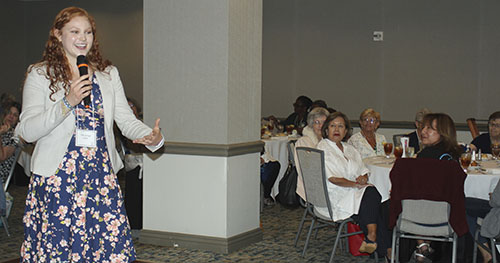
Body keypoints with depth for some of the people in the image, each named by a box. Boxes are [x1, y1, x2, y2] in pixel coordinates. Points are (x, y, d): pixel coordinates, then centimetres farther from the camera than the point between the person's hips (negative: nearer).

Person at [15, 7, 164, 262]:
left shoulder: (109, 74, 14)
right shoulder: (39, 74, 3)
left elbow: (126, 119, 8)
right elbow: (27, 131, -6)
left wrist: (152, 137, -13)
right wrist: (67, 103, -18)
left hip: (102, 175, 3)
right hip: (58, 177, -3)